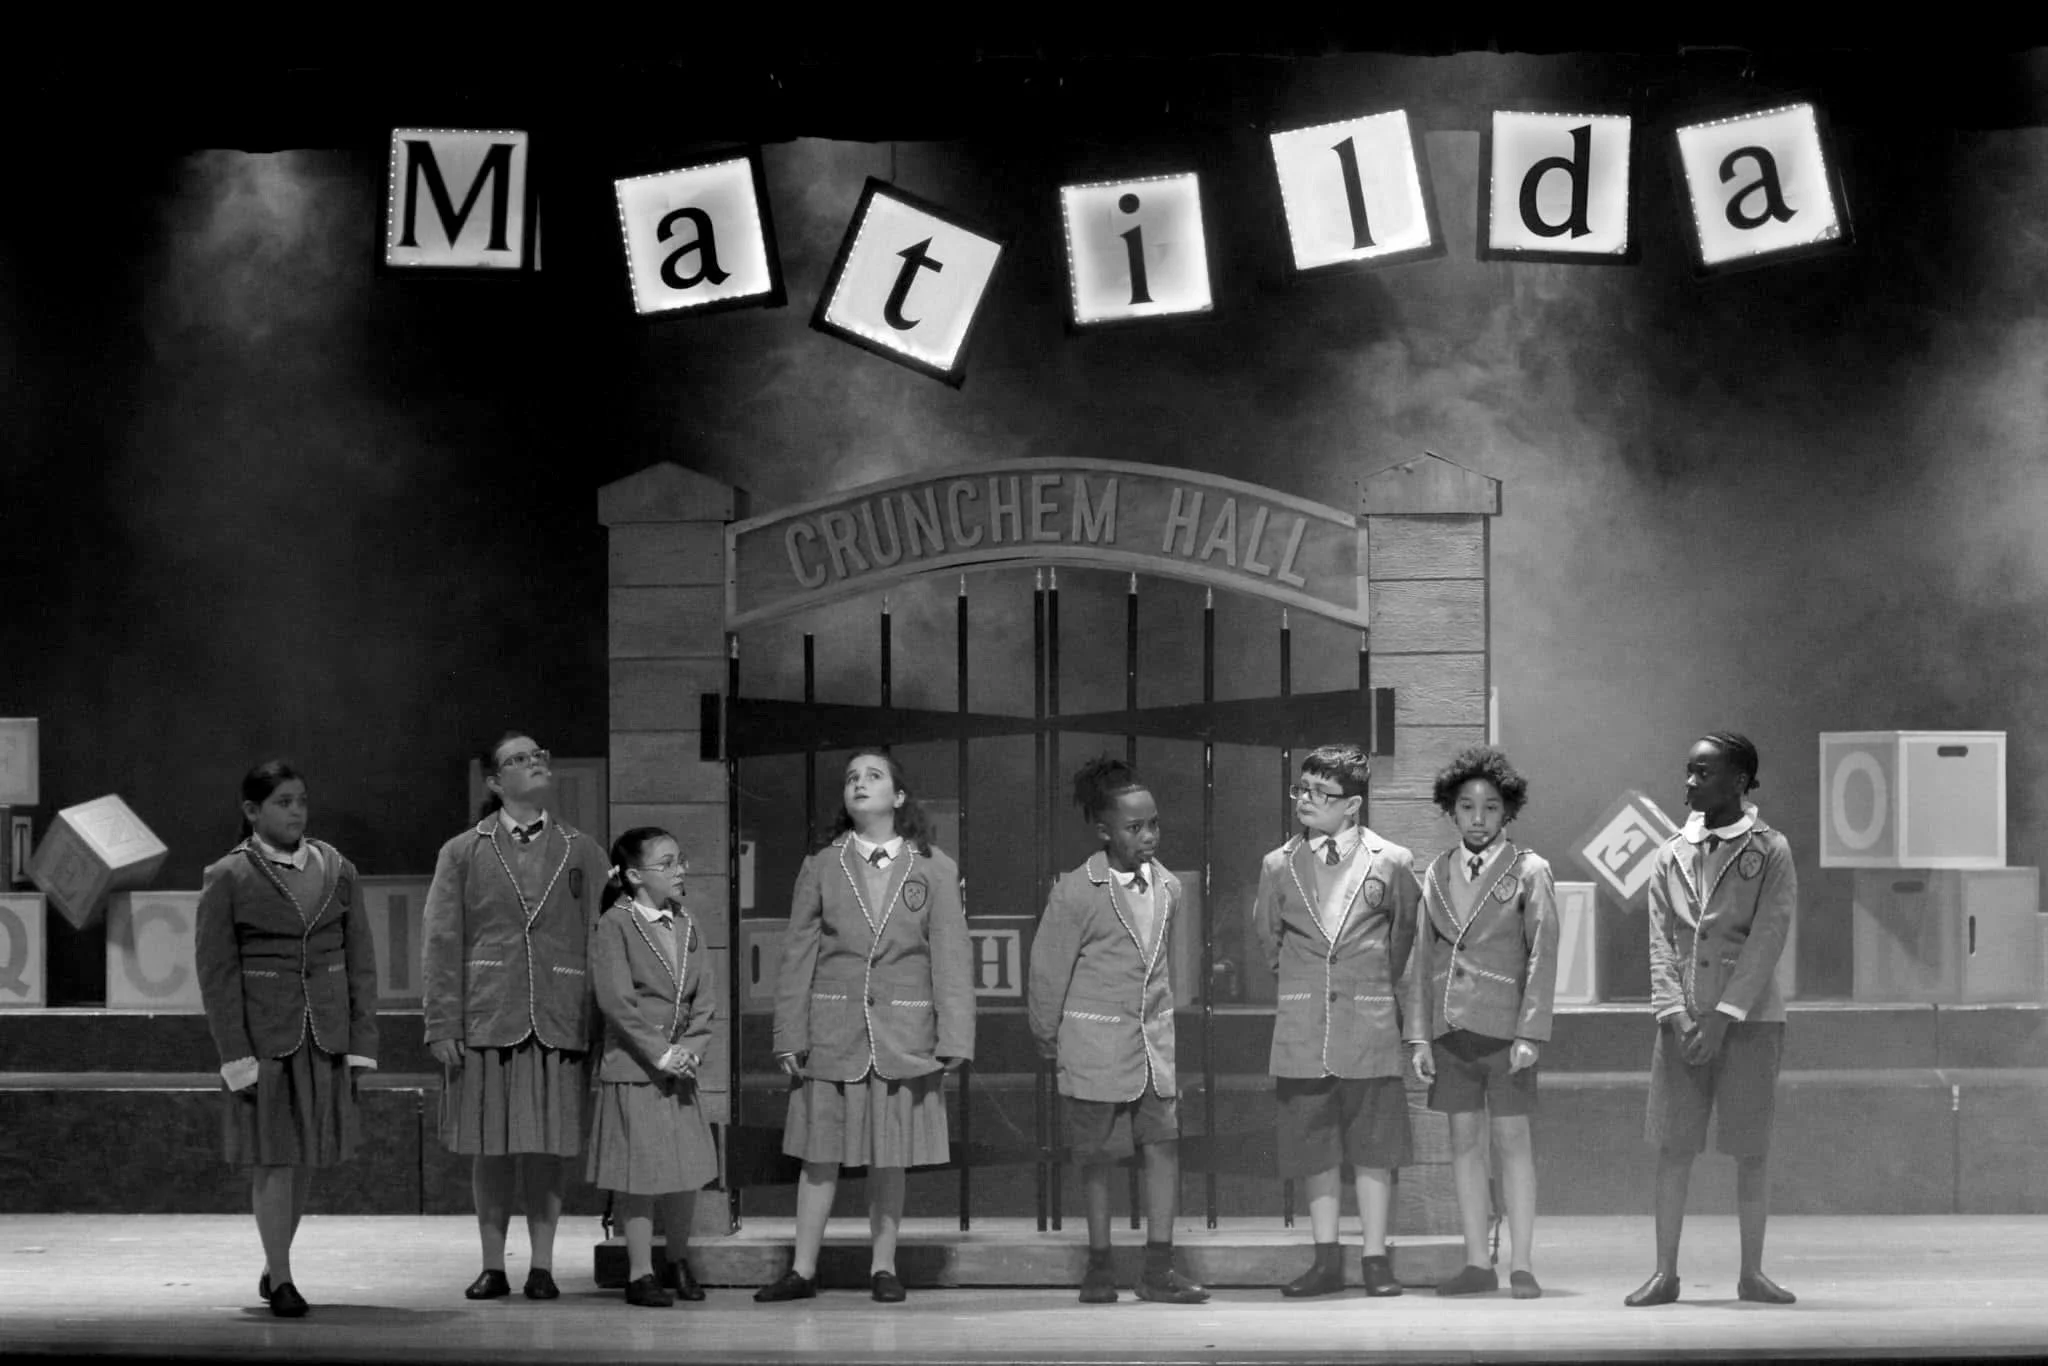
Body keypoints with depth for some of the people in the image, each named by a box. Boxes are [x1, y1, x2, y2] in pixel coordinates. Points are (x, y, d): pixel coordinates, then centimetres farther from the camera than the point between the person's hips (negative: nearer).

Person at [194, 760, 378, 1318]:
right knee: (273, 1158, -4)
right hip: (264, 1036, -4)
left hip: (325, 1036, 4)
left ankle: (274, 1266, 25)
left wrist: (362, 1041, 2)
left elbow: (360, 960, 9)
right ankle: (281, 1280, 2)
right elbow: (216, 972, -5)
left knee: (308, 1157, 9)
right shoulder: (227, 879, -3)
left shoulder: (336, 870, 7)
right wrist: (237, 1056, -10)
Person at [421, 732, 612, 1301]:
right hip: (487, 1021, -1)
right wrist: (443, 1026, -5)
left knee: (550, 1147, 1)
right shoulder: (462, 854, 8)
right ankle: (493, 1266, 11)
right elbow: (440, 944, 3)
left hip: (560, 1024, 1)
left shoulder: (583, 853, 12)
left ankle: (542, 1265, 9)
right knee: (491, 1147, 2)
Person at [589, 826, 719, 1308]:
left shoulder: (686, 924, 11)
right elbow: (616, 1000, -15)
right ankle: (640, 1273, 5)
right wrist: (659, 1054, -16)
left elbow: (704, 998, 9)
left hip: (679, 1069, 6)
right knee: (639, 1174, -3)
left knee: (687, 1171, 7)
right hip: (632, 1069, -6)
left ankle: (679, 1263, 25)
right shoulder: (614, 926, -8)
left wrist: (692, 1048, -7)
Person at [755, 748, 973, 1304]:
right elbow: (797, 956, 6)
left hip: (903, 1034, 0)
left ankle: (884, 1267, 15)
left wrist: (954, 1037, -6)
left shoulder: (934, 870, 3)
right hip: (832, 1029, 0)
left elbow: (951, 958, 1)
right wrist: (790, 1035, 0)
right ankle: (803, 1270, 9)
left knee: (891, 1154, 5)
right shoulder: (821, 868, 5)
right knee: (820, 1151, 3)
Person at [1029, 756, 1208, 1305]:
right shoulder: (1076, 893, -10)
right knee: (1097, 1154, 2)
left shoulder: (1167, 888, 5)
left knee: (1165, 1143, -4)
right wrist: (1048, 1034, 4)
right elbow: (1049, 969, -3)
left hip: (1154, 1036, 4)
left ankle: (1158, 1269, -2)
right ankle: (1099, 1266, 11)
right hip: (1096, 1039, -4)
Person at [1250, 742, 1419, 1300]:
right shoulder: (1279, 866, 6)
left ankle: (1376, 1260, 5)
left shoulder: (1391, 863, 1)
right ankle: (1327, 1261, 10)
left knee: (1373, 1147, 0)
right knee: (1314, 1147, 4)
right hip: (1302, 1030, 2)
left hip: (1369, 1025, -2)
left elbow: (1406, 931, 16)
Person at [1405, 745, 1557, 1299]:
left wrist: (1530, 1032, -12)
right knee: (1464, 1139, 5)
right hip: (1450, 1025, 4)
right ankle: (1477, 1264, 9)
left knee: (1512, 1138, -3)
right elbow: (1422, 958, 12)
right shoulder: (1437, 873, 11)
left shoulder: (1529, 871, -1)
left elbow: (1542, 956, -5)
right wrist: (1419, 1035, 6)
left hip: (1504, 1024, -4)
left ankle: (1521, 1265, 0)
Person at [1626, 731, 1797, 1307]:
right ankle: (1664, 1272, 4)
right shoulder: (1672, 855, 9)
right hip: (1682, 1018, 3)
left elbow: (1766, 941, -9)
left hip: (1748, 1017, -3)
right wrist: (1677, 1016, -9)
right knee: (1674, 1146, 0)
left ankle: (1752, 1273, 9)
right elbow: (1661, 942, 5)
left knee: (1751, 1149, 1)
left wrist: (1722, 1018, -15)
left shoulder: (1770, 852, -1)